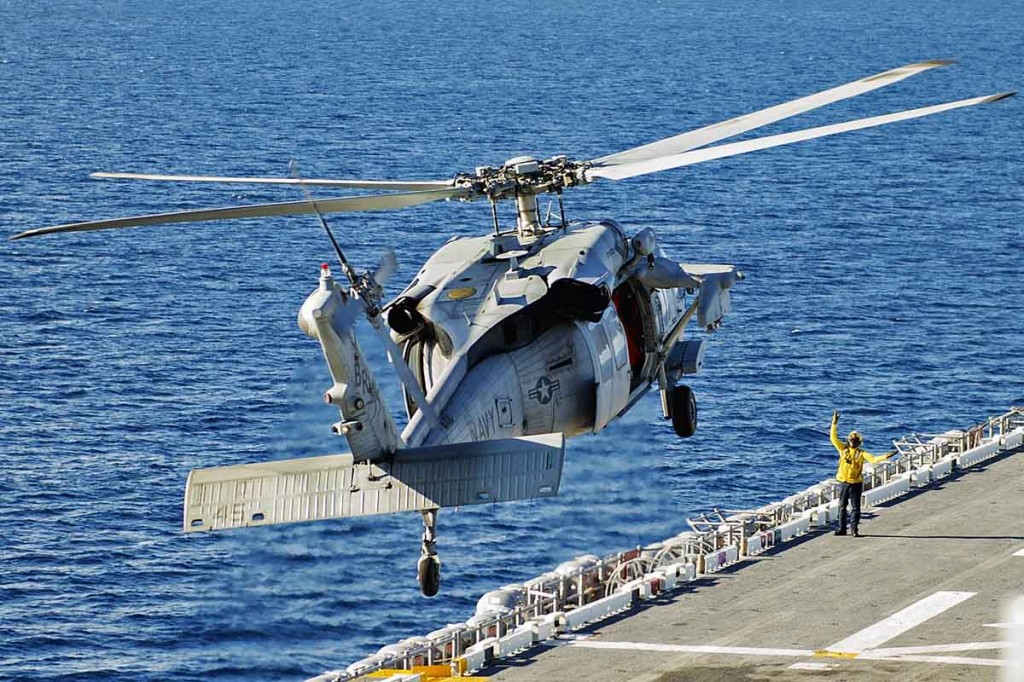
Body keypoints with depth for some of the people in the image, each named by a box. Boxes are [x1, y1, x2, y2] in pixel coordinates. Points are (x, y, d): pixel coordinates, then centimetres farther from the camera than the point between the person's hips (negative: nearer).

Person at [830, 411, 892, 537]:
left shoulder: (862, 453, -2)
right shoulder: (843, 449, 3)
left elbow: (873, 459, -12)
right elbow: (834, 438, 0)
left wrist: (885, 457, -28)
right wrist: (834, 423, -6)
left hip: (856, 483, -2)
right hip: (843, 482, 2)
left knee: (856, 507, 0)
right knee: (842, 506, 8)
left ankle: (854, 529, 7)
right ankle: (842, 529, 16)